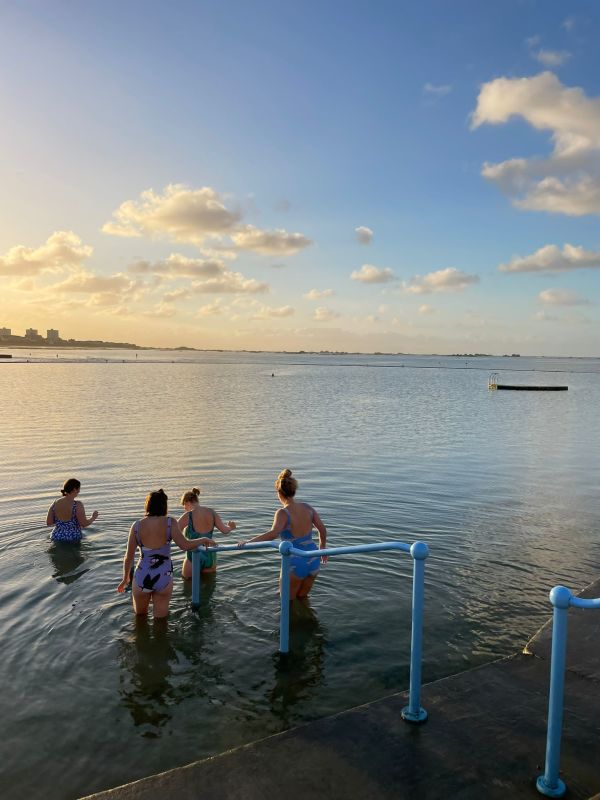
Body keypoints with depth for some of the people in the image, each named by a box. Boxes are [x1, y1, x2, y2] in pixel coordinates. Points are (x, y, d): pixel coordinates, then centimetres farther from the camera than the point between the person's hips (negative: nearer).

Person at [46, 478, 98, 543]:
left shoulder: (55, 503, -1)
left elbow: (48, 522, 5)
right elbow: (84, 524, -13)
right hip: (73, 539, -5)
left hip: (56, 538, 5)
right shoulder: (77, 504, -15)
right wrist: (93, 518, 6)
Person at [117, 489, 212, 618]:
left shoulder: (137, 526, -5)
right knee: (160, 619, 18)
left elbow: (129, 557, 0)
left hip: (141, 578, 1)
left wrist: (126, 578, 15)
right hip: (164, 579, -1)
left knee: (140, 617, 25)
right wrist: (203, 540, -1)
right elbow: (185, 545, -18)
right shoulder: (170, 522, -11)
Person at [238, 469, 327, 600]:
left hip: (295, 563, -6)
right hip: (313, 560, 6)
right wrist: (322, 547, 21)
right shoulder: (307, 507, 0)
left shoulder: (283, 513, -17)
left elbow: (273, 534, -32)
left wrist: (248, 542, -28)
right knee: (302, 597, 28)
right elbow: (322, 529, 5)